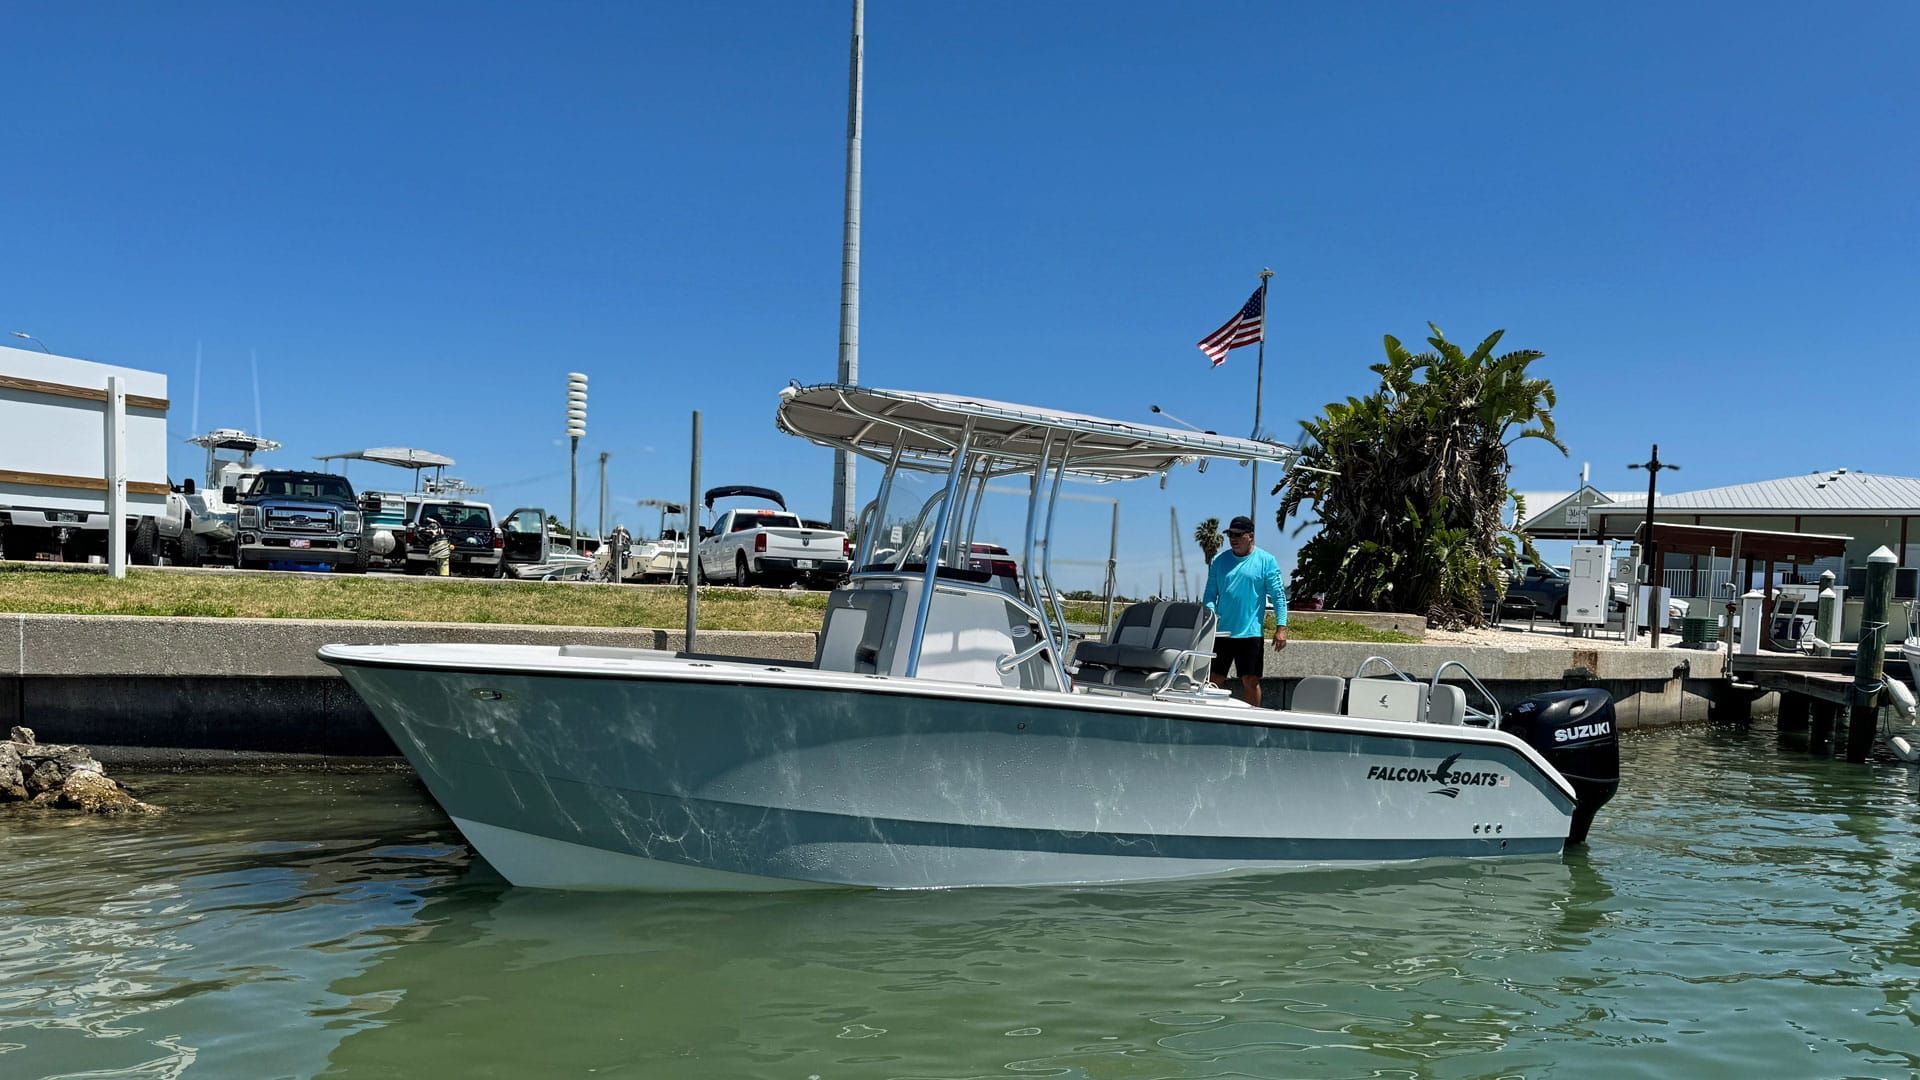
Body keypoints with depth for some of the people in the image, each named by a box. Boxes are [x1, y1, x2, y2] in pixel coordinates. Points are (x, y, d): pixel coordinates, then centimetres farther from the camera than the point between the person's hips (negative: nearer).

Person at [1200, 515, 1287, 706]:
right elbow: (1210, 594, 10)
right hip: (1221, 632, 3)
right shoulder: (1219, 560, 8)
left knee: (1250, 681, 2)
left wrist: (1281, 628, -10)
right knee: (1214, 680, 5)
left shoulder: (1266, 561, 0)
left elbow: (1279, 595, -2)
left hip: (1250, 632, -3)